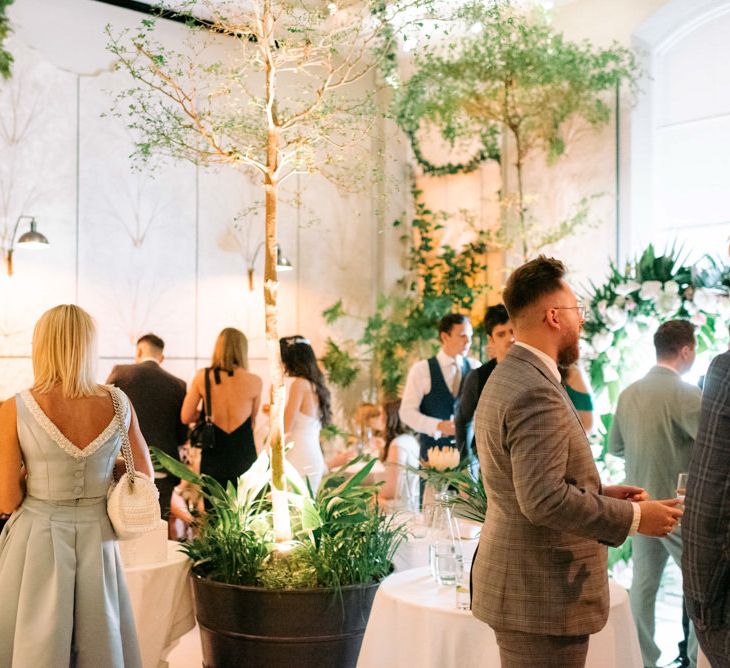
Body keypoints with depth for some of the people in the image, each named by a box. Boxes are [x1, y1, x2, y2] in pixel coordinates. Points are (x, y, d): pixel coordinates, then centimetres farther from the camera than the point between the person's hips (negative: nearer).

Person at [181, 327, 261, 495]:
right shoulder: (254, 382, -6)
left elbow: (186, 417, 0)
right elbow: (252, 421, 7)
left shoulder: (202, 377, -4)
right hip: (244, 460, -1)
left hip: (213, 460, 1)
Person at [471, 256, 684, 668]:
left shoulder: (510, 377, 11)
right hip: (541, 600, -10)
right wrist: (634, 517, -18)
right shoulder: (536, 392, -22)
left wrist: (602, 492, 10)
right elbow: (543, 499, -28)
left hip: (520, 586, 10)